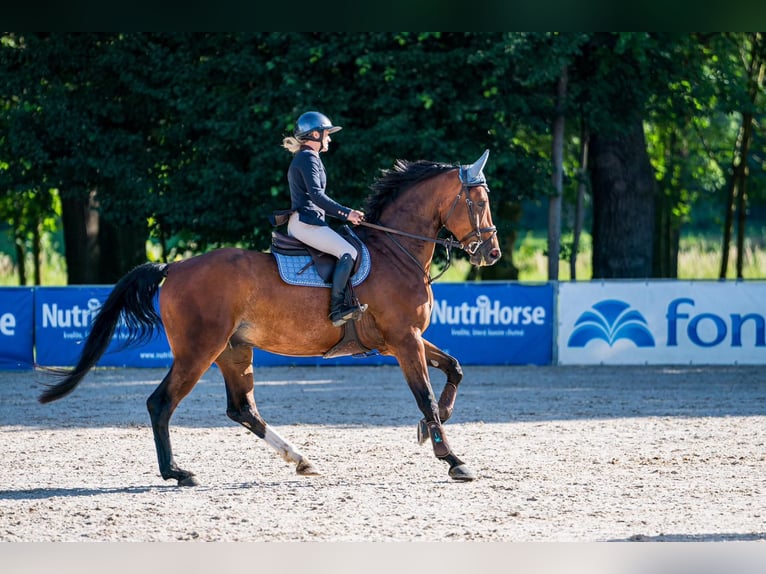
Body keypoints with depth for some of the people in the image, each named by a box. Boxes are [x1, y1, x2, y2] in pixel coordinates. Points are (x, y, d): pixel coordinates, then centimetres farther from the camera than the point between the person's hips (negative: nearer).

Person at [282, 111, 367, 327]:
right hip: (306, 222, -11)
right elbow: (316, 195, -21)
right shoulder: (309, 158, -8)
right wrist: (346, 213, -20)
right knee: (348, 252, -22)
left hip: (299, 222, 11)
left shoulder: (301, 159, 23)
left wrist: (346, 216, 20)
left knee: (346, 251, 20)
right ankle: (337, 309, -29)